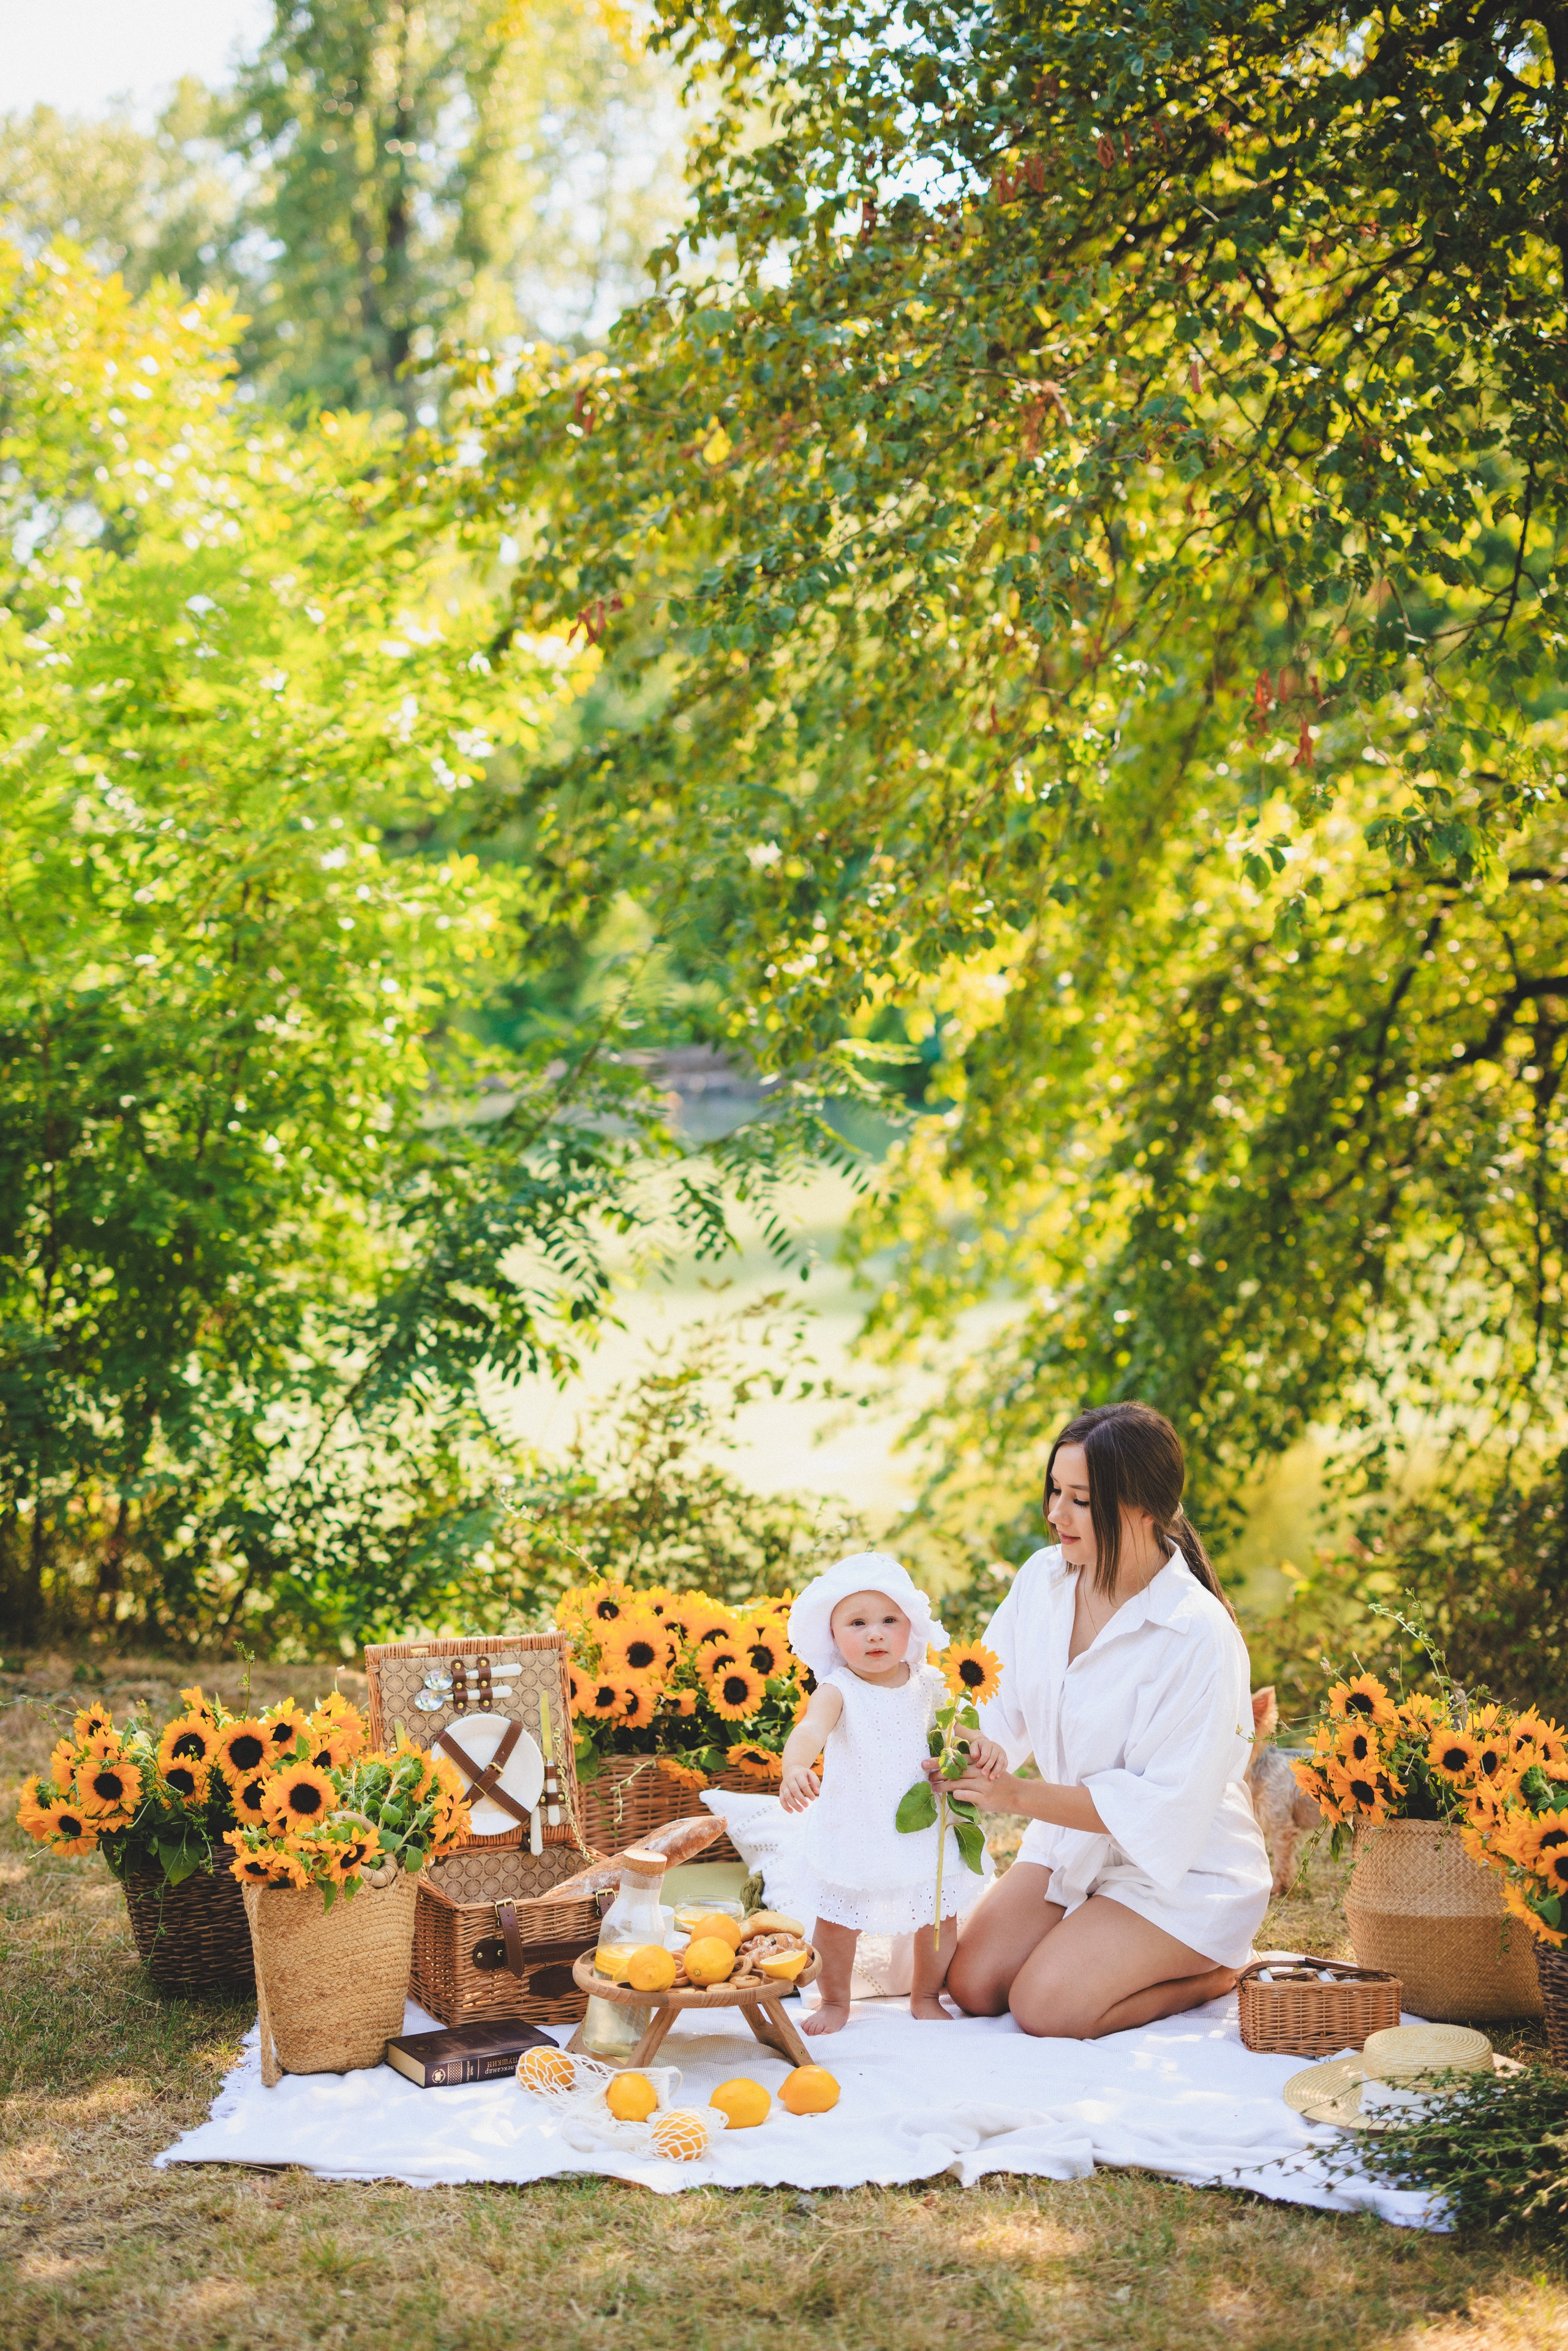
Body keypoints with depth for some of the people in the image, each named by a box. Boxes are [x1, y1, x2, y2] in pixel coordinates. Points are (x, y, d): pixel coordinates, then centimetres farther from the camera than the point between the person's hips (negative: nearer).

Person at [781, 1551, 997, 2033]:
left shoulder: (927, 1685, -3)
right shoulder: (838, 1690, -17)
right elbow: (811, 1729, -35)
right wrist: (794, 1768, -56)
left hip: (922, 1827, 3)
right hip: (855, 1835, -3)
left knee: (940, 1916, 11)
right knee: (837, 1921, 4)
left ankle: (926, 1996, 36)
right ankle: (834, 2000, 29)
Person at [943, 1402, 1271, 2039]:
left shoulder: (1199, 1635, -26)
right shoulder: (1043, 1579, -6)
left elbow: (1167, 1806, -26)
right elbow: (995, 1706, 1)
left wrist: (1019, 1795, -28)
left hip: (1179, 1870, -6)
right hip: (1072, 1839, 6)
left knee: (1045, 2006, -19)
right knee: (972, 1985, -7)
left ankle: (1215, 1974, 5)